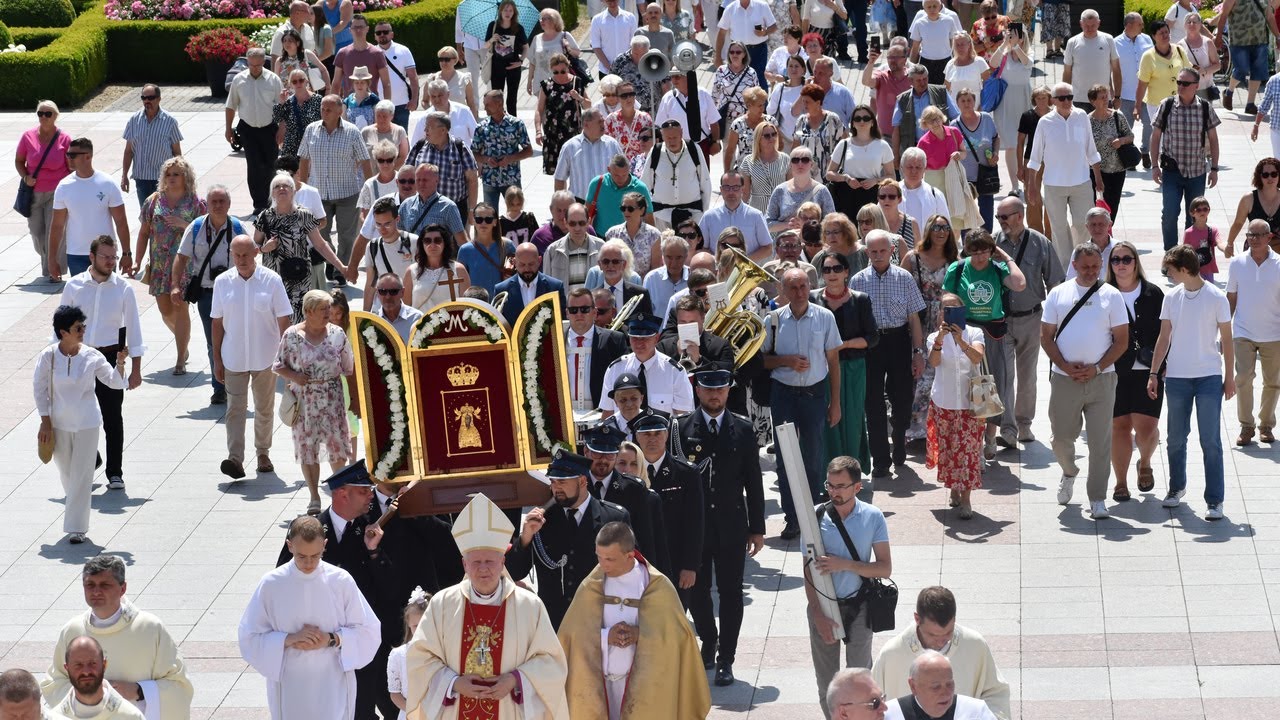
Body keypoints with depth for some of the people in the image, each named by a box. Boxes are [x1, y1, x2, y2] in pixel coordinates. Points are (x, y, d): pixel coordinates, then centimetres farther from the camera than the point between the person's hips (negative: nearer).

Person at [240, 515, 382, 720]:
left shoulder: (341, 581, -5)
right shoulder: (271, 584, -5)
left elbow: (369, 631, 1)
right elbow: (249, 637, -1)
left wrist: (332, 639, -16)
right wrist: (289, 639, -17)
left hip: (333, 690, 0)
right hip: (290, 693, 0)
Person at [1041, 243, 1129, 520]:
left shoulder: (1111, 296, 3)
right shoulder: (1058, 293, 7)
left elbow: (1121, 341, 2)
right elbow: (1046, 336, 6)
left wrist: (1097, 368, -10)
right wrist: (1065, 366, -9)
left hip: (1100, 379, -1)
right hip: (1064, 379, 1)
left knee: (1100, 442, -2)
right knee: (1061, 437, 8)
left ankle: (1097, 500, 4)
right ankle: (1069, 473, 39)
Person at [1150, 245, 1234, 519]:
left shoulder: (1216, 298, -6)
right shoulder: (1172, 298, 4)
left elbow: (1226, 339, 0)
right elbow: (1164, 338, 10)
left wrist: (1230, 377, 0)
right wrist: (1153, 374, 7)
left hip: (1209, 377, -4)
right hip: (1176, 377, 4)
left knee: (1210, 441, -4)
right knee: (1176, 438, 11)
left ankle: (1214, 500, 0)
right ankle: (1176, 488, 29)